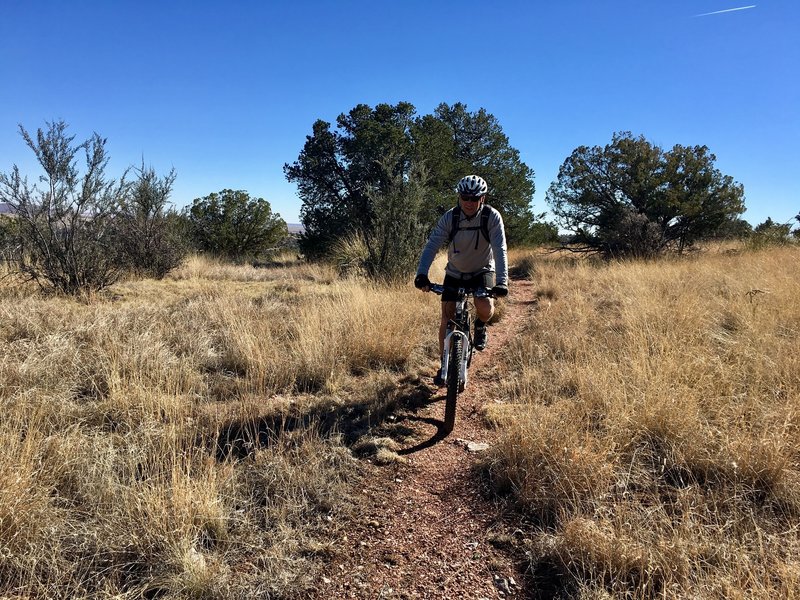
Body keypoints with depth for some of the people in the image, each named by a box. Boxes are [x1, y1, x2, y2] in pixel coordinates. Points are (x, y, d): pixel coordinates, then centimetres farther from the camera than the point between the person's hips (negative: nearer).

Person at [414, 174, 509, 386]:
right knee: (447, 318, -4)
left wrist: (502, 281, -41)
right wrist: (422, 274, -39)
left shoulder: (492, 217, -21)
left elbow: (500, 249, -29)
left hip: (482, 271, -1)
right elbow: (432, 245, -25)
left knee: (485, 308, -27)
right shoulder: (450, 217, -18)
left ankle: (480, 326, 11)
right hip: (455, 273, 2)